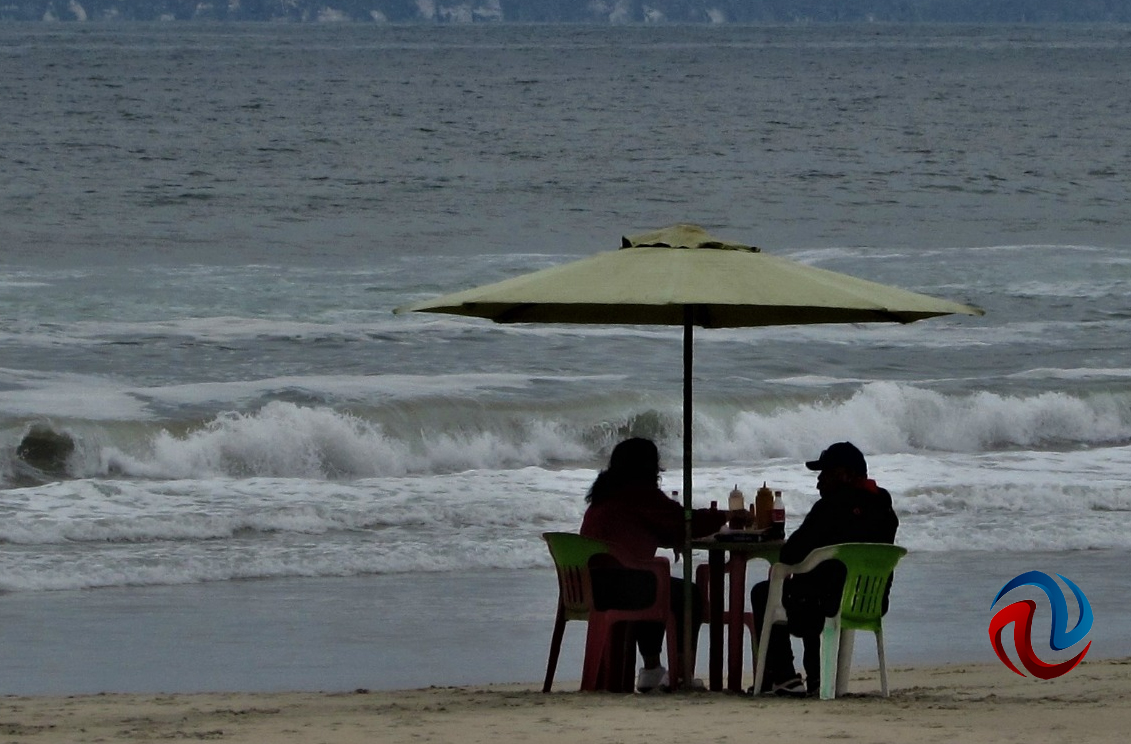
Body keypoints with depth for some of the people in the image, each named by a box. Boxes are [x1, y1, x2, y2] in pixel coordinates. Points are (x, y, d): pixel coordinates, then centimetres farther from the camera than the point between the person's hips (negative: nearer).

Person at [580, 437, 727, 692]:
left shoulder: (605, 492, 20)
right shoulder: (638, 492, -8)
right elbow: (684, 523, -4)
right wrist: (725, 517, 10)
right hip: (616, 583, -9)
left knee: (651, 593, 35)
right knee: (690, 596, 4)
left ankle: (651, 669, 35)